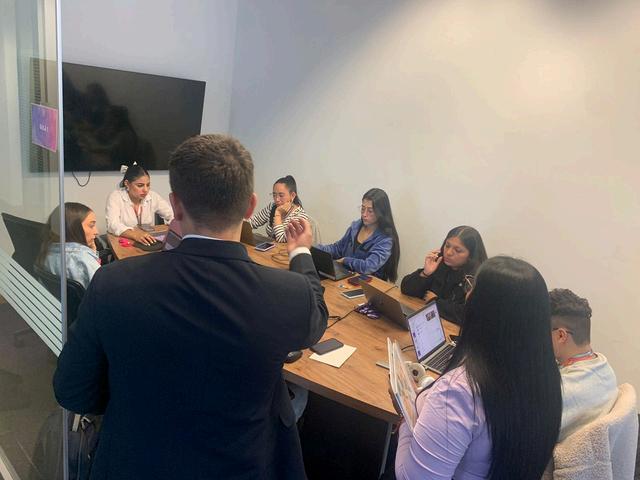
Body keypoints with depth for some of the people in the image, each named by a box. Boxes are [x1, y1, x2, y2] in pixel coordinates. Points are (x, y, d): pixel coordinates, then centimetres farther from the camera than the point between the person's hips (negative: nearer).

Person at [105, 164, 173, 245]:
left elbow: (173, 215, 0)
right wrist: (135, 235, -38)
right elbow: (113, 225, -21)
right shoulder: (115, 197, -8)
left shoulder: (153, 197, 1)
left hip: (149, 244, 2)